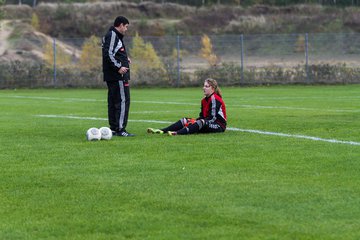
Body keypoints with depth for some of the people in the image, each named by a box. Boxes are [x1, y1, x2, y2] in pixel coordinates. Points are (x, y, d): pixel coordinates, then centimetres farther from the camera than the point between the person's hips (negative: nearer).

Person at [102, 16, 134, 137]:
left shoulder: (114, 35, 19)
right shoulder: (112, 36, -12)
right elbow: (108, 54, -21)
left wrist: (125, 59, 14)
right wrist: (119, 67, -21)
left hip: (111, 76, 11)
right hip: (118, 76, -11)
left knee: (113, 102, 12)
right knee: (123, 100, -10)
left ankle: (113, 128, 16)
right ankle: (120, 129, -12)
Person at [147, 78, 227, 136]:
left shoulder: (215, 99, -14)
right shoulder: (204, 100, 14)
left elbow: (213, 118, -20)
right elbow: (202, 116, 14)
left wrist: (196, 123, -21)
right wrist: (194, 121, -6)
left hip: (219, 126, -9)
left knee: (201, 122, -38)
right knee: (184, 120, 1)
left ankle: (177, 133, -58)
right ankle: (161, 131, -17)